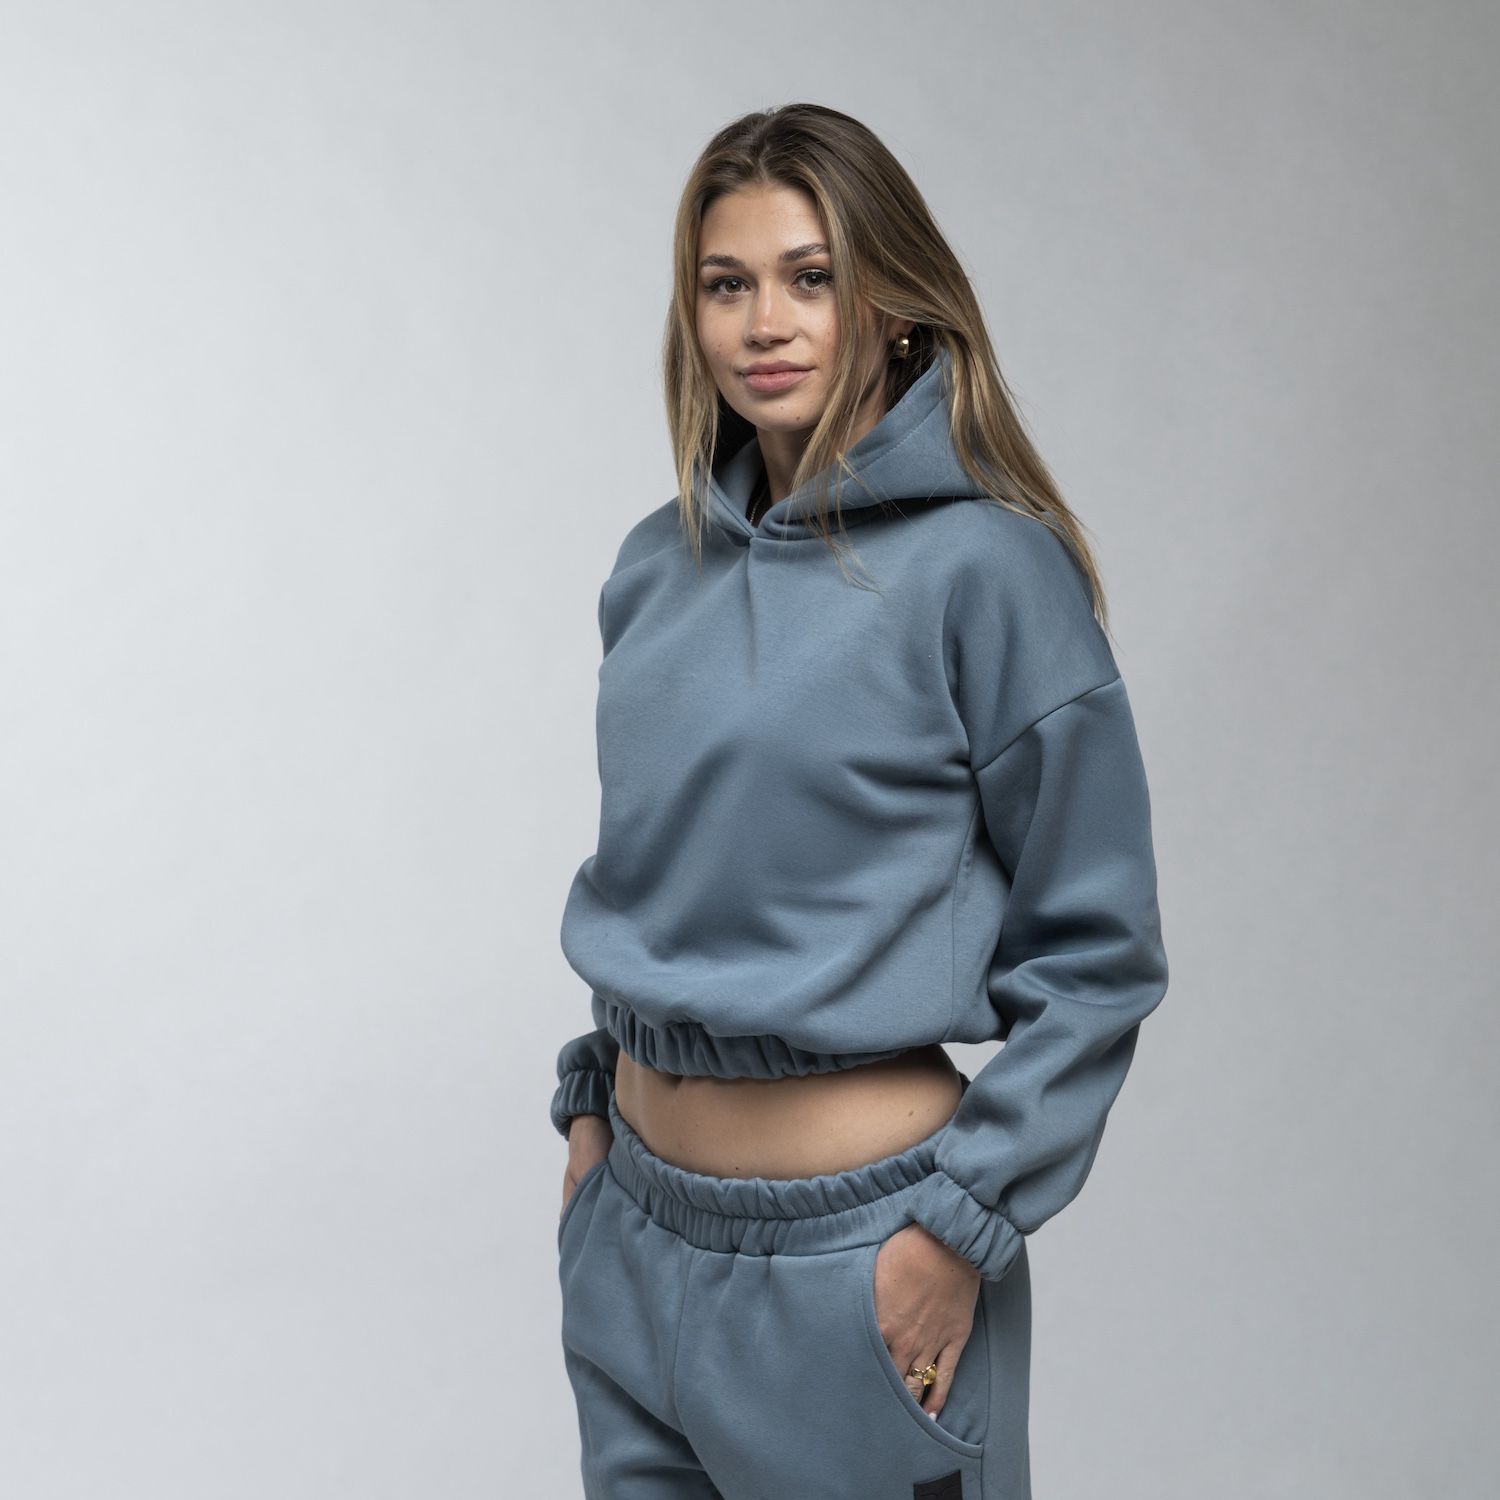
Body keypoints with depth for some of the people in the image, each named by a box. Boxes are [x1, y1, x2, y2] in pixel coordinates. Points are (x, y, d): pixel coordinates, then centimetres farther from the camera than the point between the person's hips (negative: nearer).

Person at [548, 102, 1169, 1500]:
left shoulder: (983, 563, -13)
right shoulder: (658, 563, 5)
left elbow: (1098, 950, -10)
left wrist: (964, 1220, -12)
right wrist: (595, 1098, 11)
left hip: (853, 1258, -5)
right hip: (633, 1230, 6)